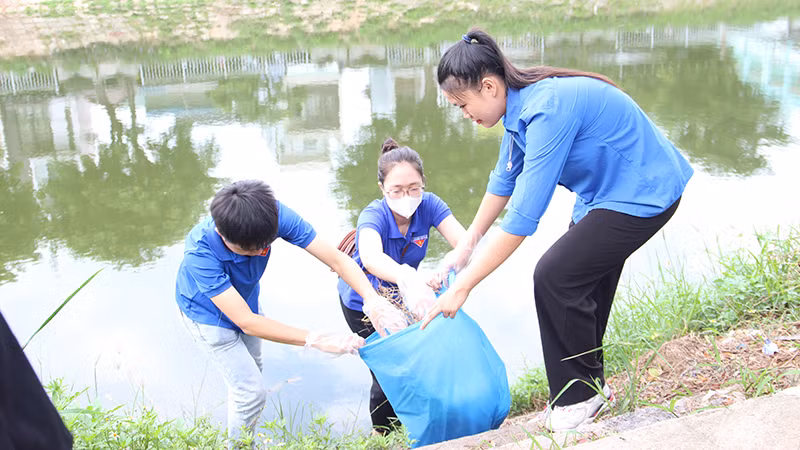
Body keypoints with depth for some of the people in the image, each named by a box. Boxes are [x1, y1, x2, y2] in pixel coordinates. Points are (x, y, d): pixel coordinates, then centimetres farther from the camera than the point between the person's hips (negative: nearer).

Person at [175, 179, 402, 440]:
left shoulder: (275, 214, -34)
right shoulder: (200, 254, -43)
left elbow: (336, 258, -33)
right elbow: (246, 322, -41)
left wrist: (374, 299, -49)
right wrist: (318, 341, -44)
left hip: (245, 299, 5)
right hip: (208, 314, -5)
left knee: (251, 372, 23)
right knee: (251, 391, -5)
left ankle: (241, 436, 50)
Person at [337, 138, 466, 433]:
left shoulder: (428, 205, -24)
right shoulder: (374, 216, -35)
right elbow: (370, 257, -57)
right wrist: (408, 278, -77)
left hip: (402, 295, 4)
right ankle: (382, 434, 25)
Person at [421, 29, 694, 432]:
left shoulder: (547, 110, -31)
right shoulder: (520, 105, -1)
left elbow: (523, 217, -34)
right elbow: (504, 180, 12)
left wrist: (462, 287, -29)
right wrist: (465, 245, 11)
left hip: (642, 193, -10)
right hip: (605, 192, 10)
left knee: (555, 277, -14)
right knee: (583, 283, 14)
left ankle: (580, 395, 5)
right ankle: (589, 383, 33)